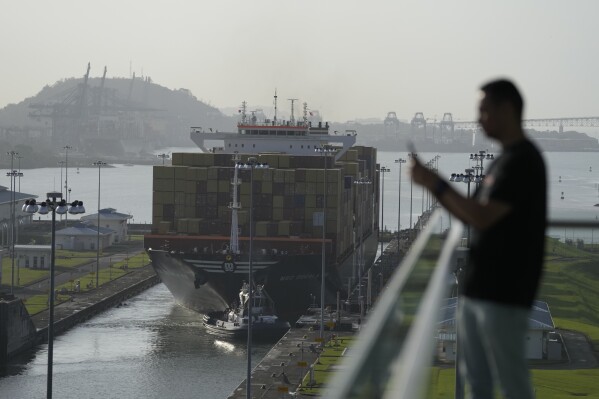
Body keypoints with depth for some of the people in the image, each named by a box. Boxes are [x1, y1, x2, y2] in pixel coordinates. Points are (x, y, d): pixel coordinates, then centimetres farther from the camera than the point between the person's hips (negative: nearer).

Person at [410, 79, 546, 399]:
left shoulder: (523, 160, -15)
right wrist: (434, 185, 8)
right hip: (476, 289, 10)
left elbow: (483, 217, -22)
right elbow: (472, 217, 19)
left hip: (504, 295, -10)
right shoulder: (502, 160, 16)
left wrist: (437, 184, -13)